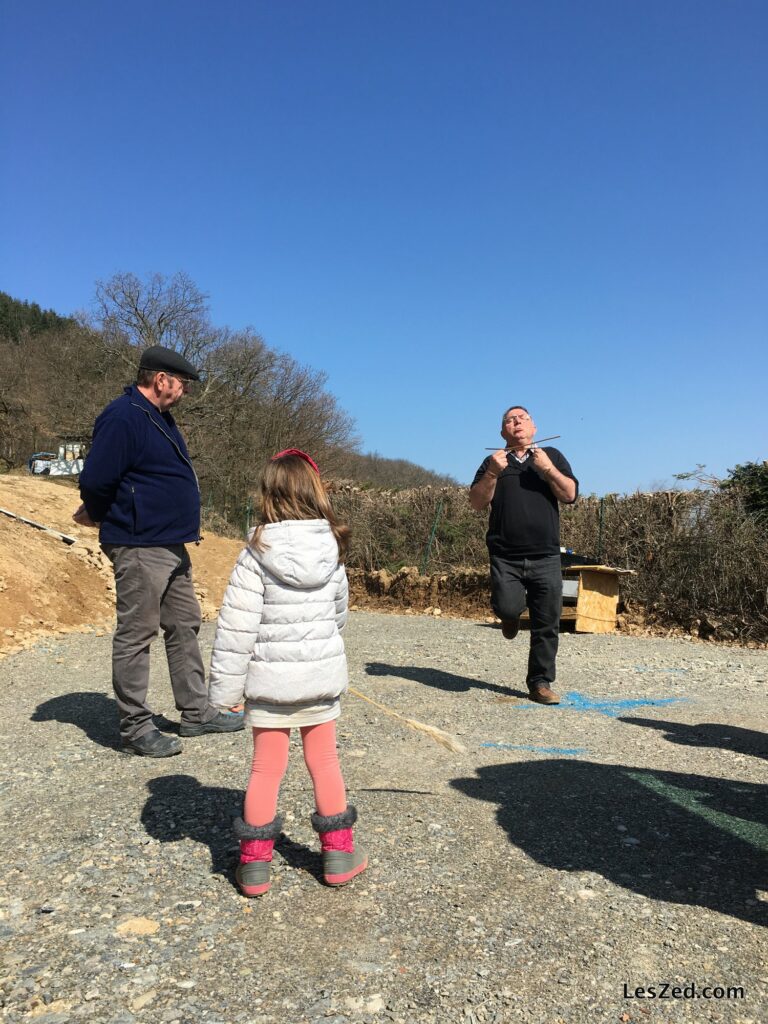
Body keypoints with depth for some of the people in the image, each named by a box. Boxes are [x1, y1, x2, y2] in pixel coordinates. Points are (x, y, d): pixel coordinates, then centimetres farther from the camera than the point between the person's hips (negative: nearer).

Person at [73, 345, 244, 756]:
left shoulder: (159, 416, 16)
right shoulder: (123, 418, -16)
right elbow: (94, 480, -19)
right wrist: (100, 518, -1)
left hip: (172, 545, 10)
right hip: (139, 548, -10)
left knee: (184, 627, 14)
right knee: (135, 636, 0)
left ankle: (197, 713, 24)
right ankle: (135, 727, 11)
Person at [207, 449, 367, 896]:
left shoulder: (258, 554, -16)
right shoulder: (332, 550, -5)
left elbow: (237, 625, -15)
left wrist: (226, 686, -7)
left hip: (270, 678, -2)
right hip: (322, 674, 3)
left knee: (266, 767, 10)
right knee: (325, 761, 16)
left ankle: (254, 863, 21)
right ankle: (338, 852, 27)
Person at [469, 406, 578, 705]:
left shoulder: (552, 456, 12)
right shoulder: (494, 461, 11)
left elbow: (570, 495, 2)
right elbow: (477, 503, 2)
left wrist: (547, 469, -12)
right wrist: (493, 473, -12)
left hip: (546, 558, 1)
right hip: (505, 557, -1)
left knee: (547, 625, 2)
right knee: (507, 606, -20)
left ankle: (540, 683, 16)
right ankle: (512, 615, 18)